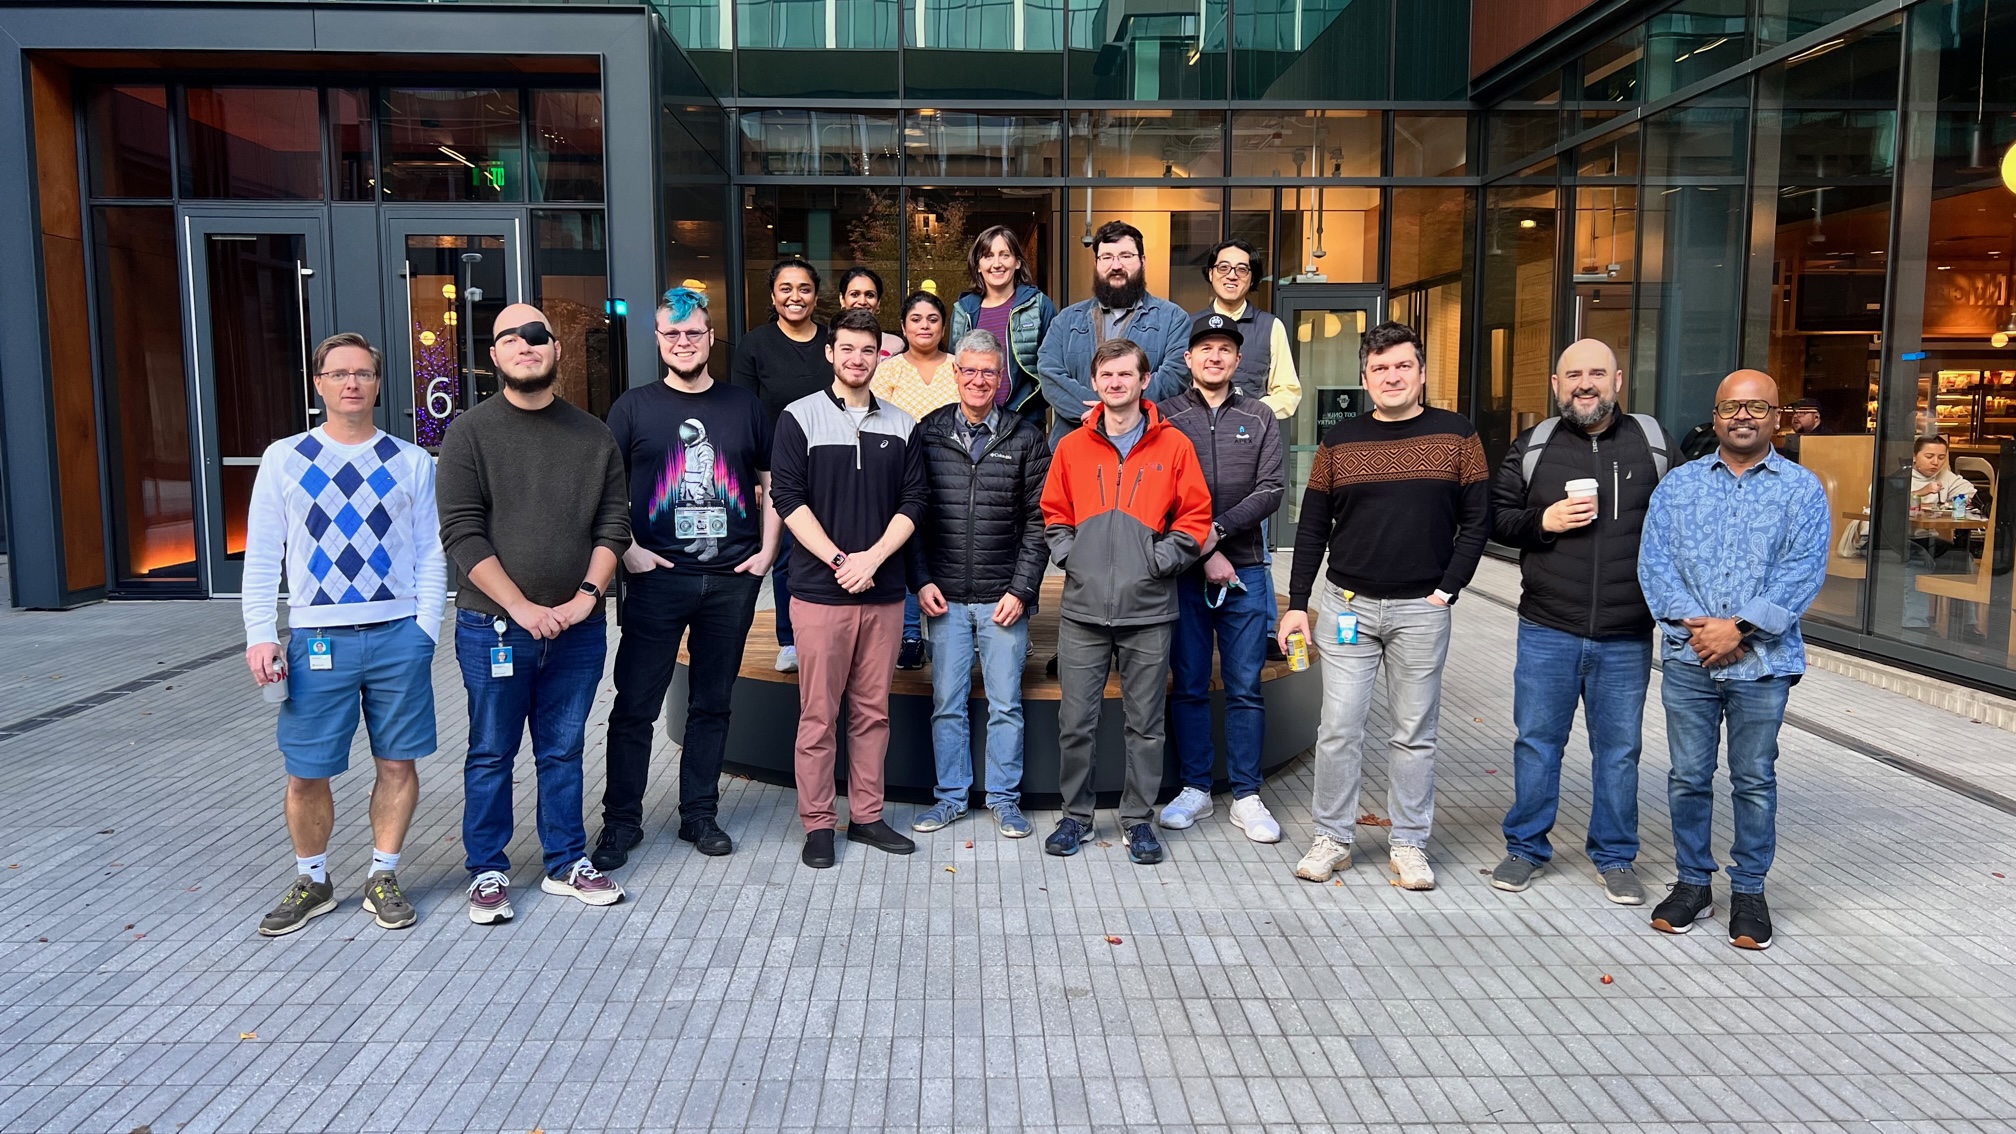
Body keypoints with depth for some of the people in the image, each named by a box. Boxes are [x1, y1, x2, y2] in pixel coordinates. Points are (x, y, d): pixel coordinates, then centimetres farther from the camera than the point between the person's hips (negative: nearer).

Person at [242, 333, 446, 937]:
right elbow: (262, 556, 5)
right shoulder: (284, 459, 6)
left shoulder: (412, 461, 6)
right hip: (317, 637, 0)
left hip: (398, 635, 0)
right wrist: (260, 635, -4)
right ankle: (311, 882, 25)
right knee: (306, 773, 5)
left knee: (397, 763, 6)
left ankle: (383, 877, 23)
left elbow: (430, 555, 6)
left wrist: (423, 632, -2)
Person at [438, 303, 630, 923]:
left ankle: (567, 863, 25)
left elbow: (614, 523, 6)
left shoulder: (593, 435, 8)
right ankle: (487, 872, 21)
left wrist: (586, 596, -9)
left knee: (564, 751, 12)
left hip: (578, 629, 3)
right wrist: (523, 608, -15)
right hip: (494, 626, -2)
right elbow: (461, 533, -9)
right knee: (491, 755, 8)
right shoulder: (471, 433, -2)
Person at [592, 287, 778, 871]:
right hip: (657, 578, -2)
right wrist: (628, 551, -8)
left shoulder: (744, 406, 9)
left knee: (712, 703, 11)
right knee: (635, 705, 0)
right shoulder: (634, 407, 4)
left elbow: (771, 484, 14)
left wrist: (766, 550, 4)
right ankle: (621, 820, 13)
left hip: (732, 580, 2)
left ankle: (699, 813, 24)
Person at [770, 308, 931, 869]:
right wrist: (840, 560, -13)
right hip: (820, 590, -3)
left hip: (884, 591, 3)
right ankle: (817, 824, 11)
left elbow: (912, 502, 5)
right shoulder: (800, 418, 1)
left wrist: (872, 558, -9)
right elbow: (789, 499, -5)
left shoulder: (902, 426, 10)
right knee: (818, 713, 2)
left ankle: (867, 815, 21)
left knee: (873, 710, 10)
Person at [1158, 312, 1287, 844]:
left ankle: (1246, 796, 12)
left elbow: (1270, 491, -1)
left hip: (1245, 566, 1)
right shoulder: (1167, 417, 4)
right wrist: (1203, 552, -10)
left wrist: (1220, 530, -13)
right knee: (1189, 686, 6)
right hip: (1184, 570, -1)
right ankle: (1195, 788, 19)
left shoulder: (1260, 417, 9)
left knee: (1245, 688, 4)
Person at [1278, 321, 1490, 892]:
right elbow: (1312, 528, 7)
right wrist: (1298, 603, 3)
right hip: (1346, 605, 1)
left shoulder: (1457, 436, 1)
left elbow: (1476, 522, 2)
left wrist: (1447, 590, -7)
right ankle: (1332, 838, 15)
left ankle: (1409, 843, 19)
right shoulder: (1340, 440, 5)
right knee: (1339, 728, 2)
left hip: (1421, 610, -1)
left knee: (1415, 734, 8)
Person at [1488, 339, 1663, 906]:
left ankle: (1616, 857, 25)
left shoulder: (1653, 445, 3)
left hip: (1627, 638, 0)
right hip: (1547, 632, 0)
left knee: (1619, 750, 10)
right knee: (1537, 742, 8)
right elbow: (1495, 518, 5)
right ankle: (1526, 847, 23)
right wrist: (1543, 521, -13)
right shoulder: (1531, 447, 3)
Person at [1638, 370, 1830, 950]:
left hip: (1763, 661, -1)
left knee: (1755, 780, 7)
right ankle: (1693, 882, 22)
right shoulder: (1678, 484, 8)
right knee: (1688, 776, 8)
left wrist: (1739, 628, -16)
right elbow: (1654, 561, 0)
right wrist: (1693, 623, -13)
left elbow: (1804, 570, -7)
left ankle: (1749, 891, 21)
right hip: (1687, 658, 1)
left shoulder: (1802, 489, 3)